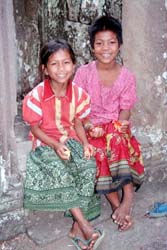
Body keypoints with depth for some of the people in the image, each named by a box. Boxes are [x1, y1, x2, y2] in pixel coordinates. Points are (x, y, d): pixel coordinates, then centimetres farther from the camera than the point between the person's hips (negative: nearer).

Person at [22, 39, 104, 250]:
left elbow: (77, 122, 7)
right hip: (45, 143, -3)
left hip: (70, 140, 3)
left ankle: (77, 226, -12)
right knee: (59, 170, -31)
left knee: (88, 166, -23)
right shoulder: (36, 95, -15)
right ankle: (86, 226, -22)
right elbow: (35, 128, -8)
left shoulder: (78, 93, -3)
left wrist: (85, 143, -11)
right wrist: (55, 145, -22)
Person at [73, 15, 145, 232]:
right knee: (99, 151, -29)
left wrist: (121, 124, -19)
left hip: (115, 127, 0)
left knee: (116, 140, -34)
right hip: (90, 127, 0)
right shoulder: (84, 72, -4)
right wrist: (89, 127, -18)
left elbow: (125, 108, 1)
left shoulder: (127, 76, 0)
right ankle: (119, 204, -17)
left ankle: (127, 196, -26)